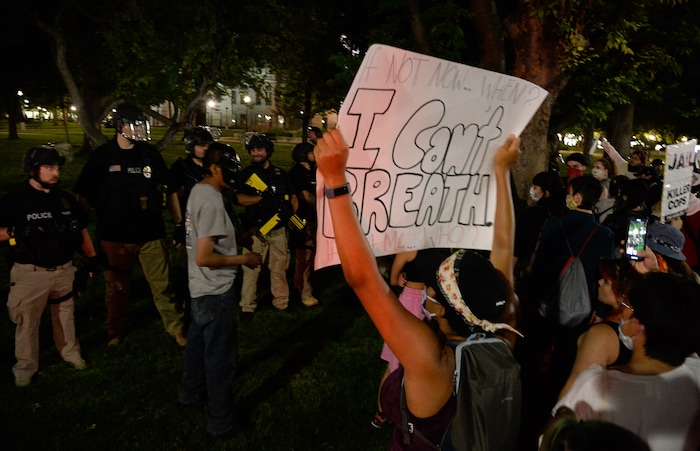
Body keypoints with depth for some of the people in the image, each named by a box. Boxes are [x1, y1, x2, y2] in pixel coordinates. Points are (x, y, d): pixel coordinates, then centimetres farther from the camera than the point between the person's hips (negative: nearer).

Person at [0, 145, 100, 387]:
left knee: (65, 316, 18)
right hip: (30, 273, -4)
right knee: (27, 322, 7)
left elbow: (81, 230, 14)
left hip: (64, 270, 4)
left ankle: (70, 352, 37)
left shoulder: (65, 198, 5)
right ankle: (25, 366, 23)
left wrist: (92, 258, 11)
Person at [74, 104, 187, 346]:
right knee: (117, 288, 13)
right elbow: (84, 194, 3)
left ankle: (175, 328, 17)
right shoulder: (102, 155, -2)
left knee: (163, 285, 3)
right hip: (115, 235, -1)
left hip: (151, 233, 1)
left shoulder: (150, 153, 4)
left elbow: (169, 190, 9)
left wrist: (178, 222, 8)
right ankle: (115, 333, 31)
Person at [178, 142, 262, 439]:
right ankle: (221, 423, 18)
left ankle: (192, 392, 47)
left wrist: (237, 239, 9)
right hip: (215, 291, -10)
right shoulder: (211, 201, -25)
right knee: (221, 357, 4)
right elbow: (203, 257, -28)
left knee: (198, 342, 26)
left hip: (200, 287, 10)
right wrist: (244, 259, -18)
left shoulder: (198, 190, 5)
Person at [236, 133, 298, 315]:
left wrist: (293, 215, -5)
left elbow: (293, 197, 12)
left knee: (279, 266, 9)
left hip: (278, 229, 2)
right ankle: (247, 306, 8)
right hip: (255, 229, -2)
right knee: (251, 268, -1)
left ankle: (281, 302, 20)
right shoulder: (246, 174, 3)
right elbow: (238, 198, -10)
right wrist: (261, 198, -21)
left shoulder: (280, 174, 10)